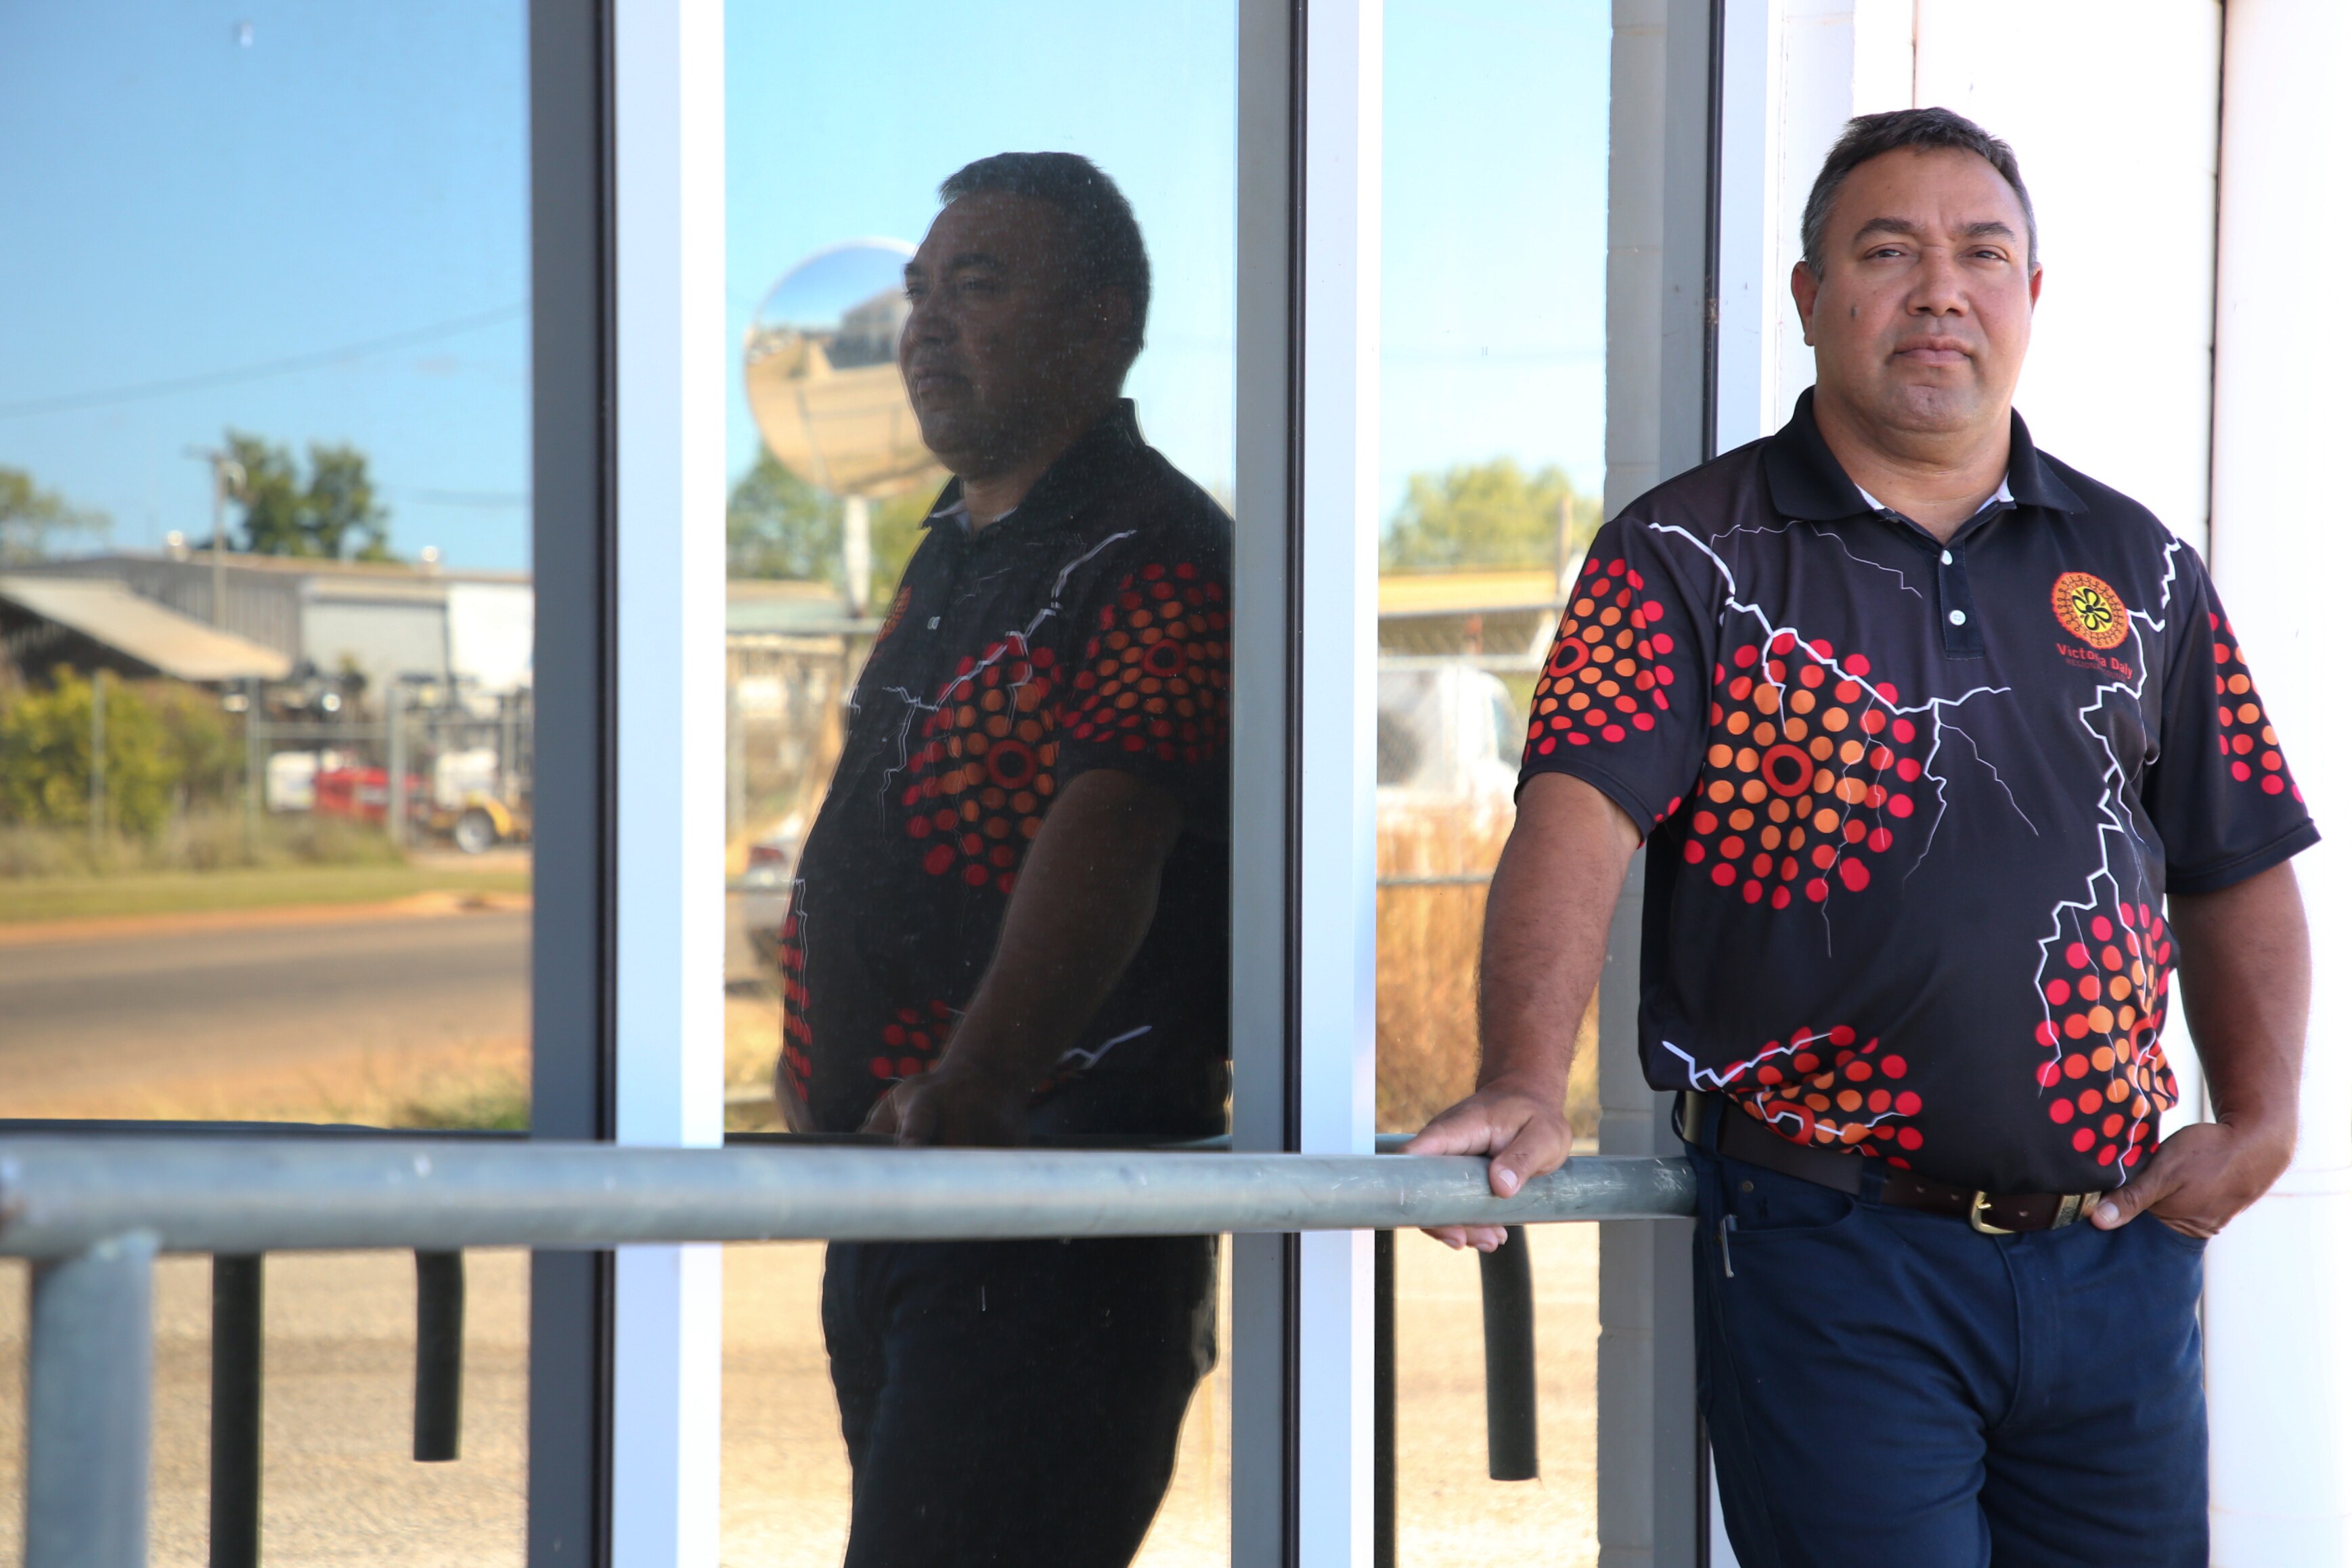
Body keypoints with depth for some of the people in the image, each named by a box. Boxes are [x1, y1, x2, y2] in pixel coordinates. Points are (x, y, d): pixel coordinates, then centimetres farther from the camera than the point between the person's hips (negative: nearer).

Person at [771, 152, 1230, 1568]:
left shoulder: (1149, 561, -14)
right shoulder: (954, 552, 19)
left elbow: (1104, 838, -29)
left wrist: (974, 1083, -42)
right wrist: (822, 1051, 26)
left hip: (1064, 1188, -10)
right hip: (898, 1181, 10)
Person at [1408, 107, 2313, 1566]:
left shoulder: (2138, 567, 12)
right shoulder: (1691, 558, -1)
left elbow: (2239, 872, 16)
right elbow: (1579, 813, -16)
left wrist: (2259, 1117, 1)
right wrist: (1525, 1085, -31)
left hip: (2120, 1248, 4)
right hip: (1834, 1256, -4)